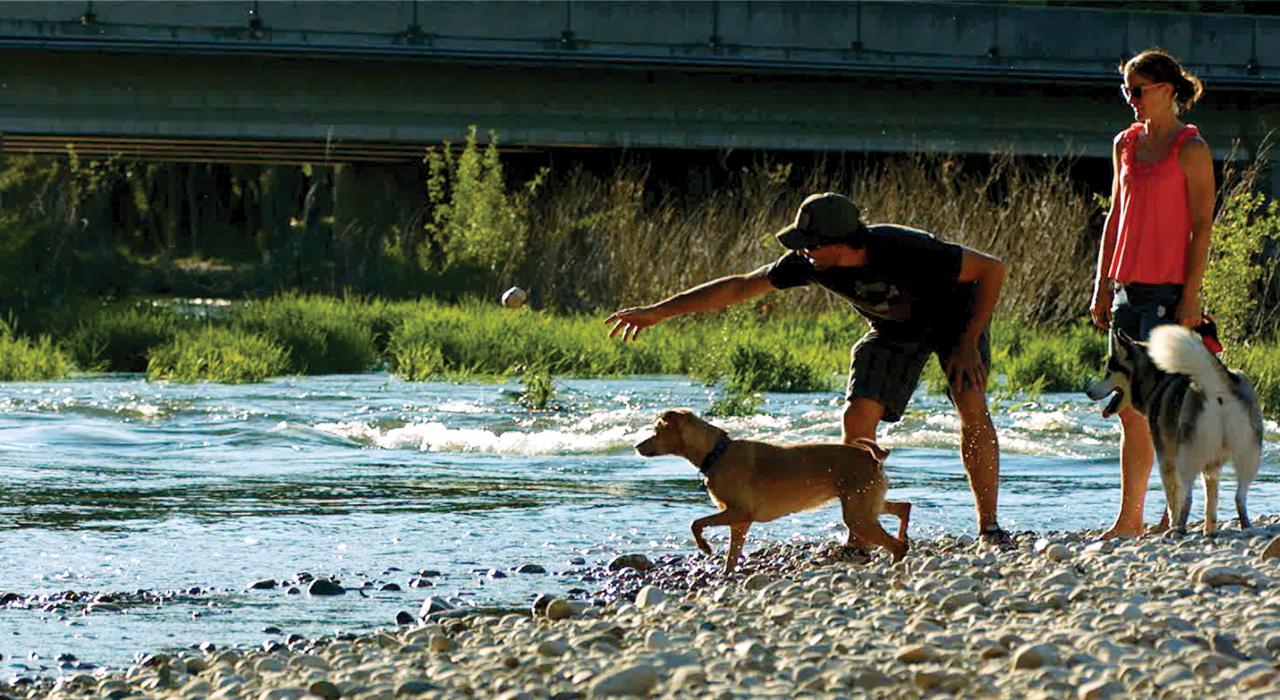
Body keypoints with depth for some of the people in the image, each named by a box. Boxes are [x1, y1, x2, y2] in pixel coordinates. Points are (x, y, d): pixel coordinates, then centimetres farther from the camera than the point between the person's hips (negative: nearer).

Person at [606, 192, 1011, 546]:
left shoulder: (906, 251, -39)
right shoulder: (808, 263, -25)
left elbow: (993, 270, -29)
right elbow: (739, 287, -14)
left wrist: (968, 343, -28)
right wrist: (657, 312, -14)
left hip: (953, 317, -4)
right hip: (893, 333, 4)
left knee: (971, 405, -25)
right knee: (857, 417, -14)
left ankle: (989, 528, -16)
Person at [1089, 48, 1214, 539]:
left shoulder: (1190, 149, -6)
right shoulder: (1126, 144, 14)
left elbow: (1202, 227, -10)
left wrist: (1190, 296, -16)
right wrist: (1102, 287, 14)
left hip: (1169, 290, -7)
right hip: (1128, 288, 7)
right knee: (1128, 409, 7)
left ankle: (1174, 514, -5)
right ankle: (1130, 520, 10)